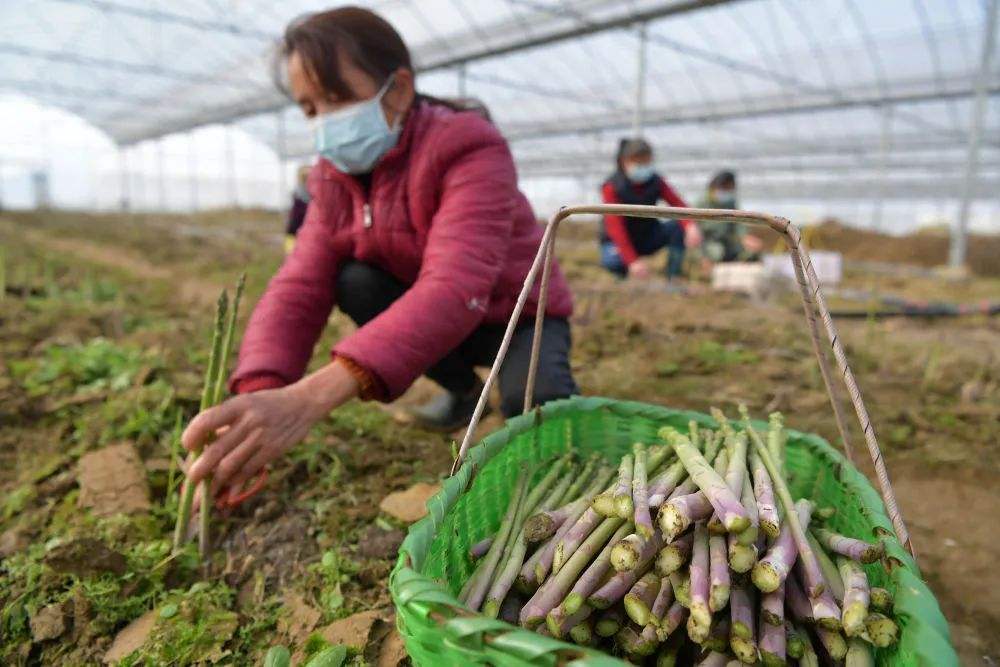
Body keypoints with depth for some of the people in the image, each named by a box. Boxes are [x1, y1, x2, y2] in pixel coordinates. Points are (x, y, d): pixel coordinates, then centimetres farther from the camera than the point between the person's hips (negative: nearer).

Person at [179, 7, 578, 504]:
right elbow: (298, 290, -20)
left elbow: (453, 290, -45)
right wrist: (257, 398, -42)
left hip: (519, 313, -6)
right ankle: (462, 387, 4)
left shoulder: (469, 151, -29)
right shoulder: (336, 179, -8)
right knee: (354, 282, -21)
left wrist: (309, 399, -57)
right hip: (437, 321, 6)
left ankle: (548, 391, 5)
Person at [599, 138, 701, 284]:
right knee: (612, 262, -38)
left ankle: (673, 280, -14)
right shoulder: (612, 187, -20)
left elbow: (679, 205, -20)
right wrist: (632, 261, -42)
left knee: (680, 226, -22)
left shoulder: (656, 182, -8)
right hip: (618, 242, -4)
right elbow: (615, 227, -30)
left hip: (648, 238, 4)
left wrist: (691, 226, -44)